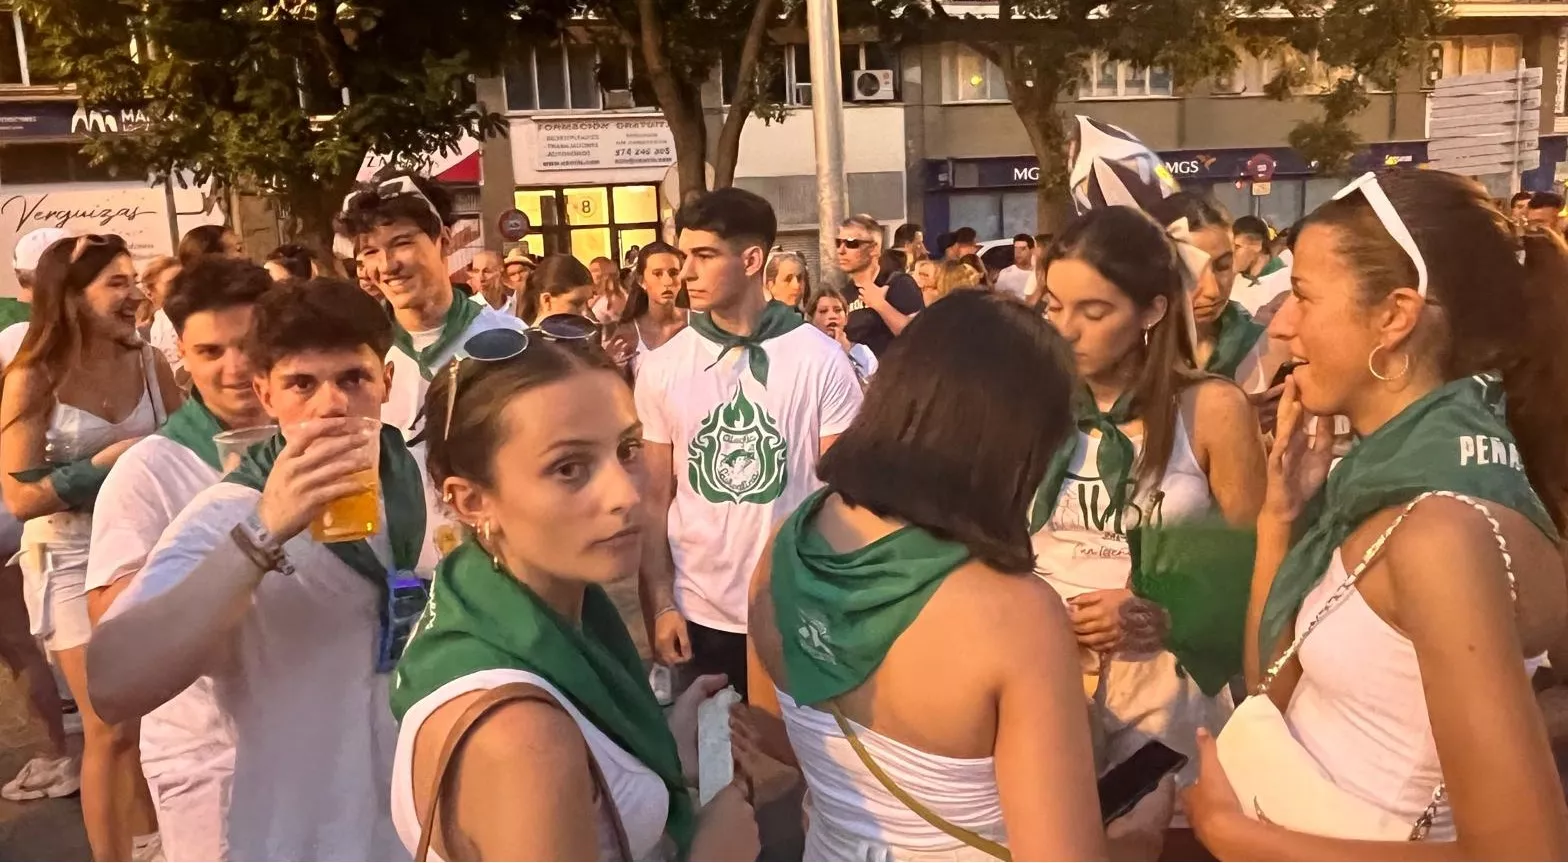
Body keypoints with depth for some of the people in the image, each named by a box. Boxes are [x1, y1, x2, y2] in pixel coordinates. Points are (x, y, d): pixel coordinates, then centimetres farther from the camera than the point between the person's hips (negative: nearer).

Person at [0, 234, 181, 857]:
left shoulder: (149, 364, -3)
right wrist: (106, 463, -21)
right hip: (75, 563, -3)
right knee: (110, 725, 2)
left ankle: (151, 843, 34)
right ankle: (112, 855, 20)